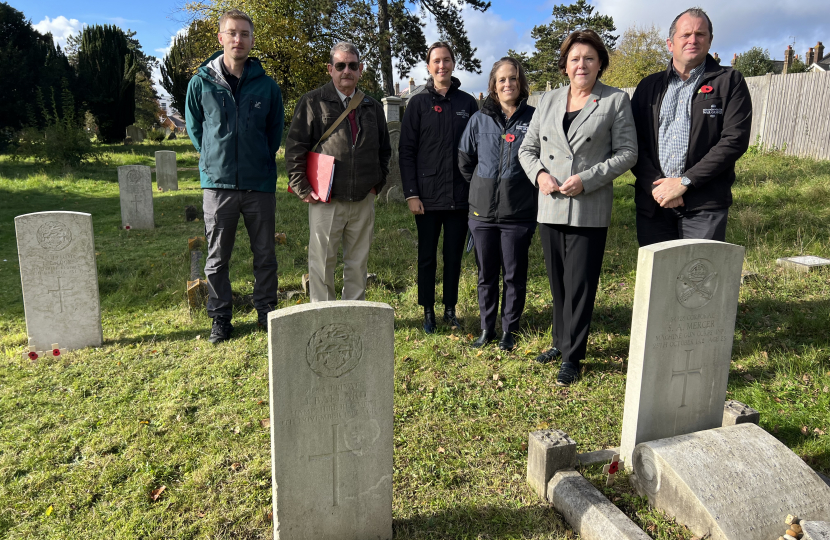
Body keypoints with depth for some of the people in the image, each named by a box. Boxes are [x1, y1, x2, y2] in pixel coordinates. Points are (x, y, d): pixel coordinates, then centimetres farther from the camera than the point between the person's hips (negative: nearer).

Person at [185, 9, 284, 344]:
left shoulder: (267, 85, 1)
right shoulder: (201, 83, -1)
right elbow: (193, 128, 12)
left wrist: (261, 161, 12)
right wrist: (213, 160, 9)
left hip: (260, 183, 1)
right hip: (218, 182, 0)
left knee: (265, 255, 9)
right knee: (217, 257, 8)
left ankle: (267, 311, 24)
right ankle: (220, 318, 22)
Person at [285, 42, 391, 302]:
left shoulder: (372, 107, 14)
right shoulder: (313, 102, 0)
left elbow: (384, 149, 23)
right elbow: (294, 147, -2)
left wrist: (378, 183, 12)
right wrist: (303, 189, -7)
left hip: (363, 200, 4)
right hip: (325, 201, -4)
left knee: (358, 264, 11)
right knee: (322, 264, 2)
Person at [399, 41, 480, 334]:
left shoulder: (468, 103, 8)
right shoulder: (418, 103, 3)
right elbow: (406, 151, 0)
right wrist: (411, 194, -8)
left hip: (460, 196, 2)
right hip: (428, 196, -1)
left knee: (454, 255, 9)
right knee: (427, 256, 6)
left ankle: (450, 309, 22)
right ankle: (428, 311, 18)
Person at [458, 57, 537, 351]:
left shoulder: (534, 118, -2)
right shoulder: (479, 119, 6)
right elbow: (464, 161, 15)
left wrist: (527, 187, 2)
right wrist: (482, 187, 13)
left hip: (519, 213, -2)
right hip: (483, 211, 3)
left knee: (515, 276, 6)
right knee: (486, 275, 11)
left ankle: (509, 331, 21)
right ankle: (486, 329, 25)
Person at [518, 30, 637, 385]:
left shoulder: (616, 101, 1)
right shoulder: (548, 102, 12)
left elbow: (627, 153, -4)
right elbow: (527, 149, 14)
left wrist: (586, 179, -15)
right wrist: (539, 174, -7)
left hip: (589, 210, -4)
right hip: (550, 208, 4)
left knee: (579, 285, -1)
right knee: (557, 283, 13)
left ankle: (572, 356, 11)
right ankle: (560, 342, 30)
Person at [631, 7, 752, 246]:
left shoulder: (729, 82, 7)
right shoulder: (649, 86, 15)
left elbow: (734, 140, -4)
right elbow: (634, 142, 7)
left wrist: (684, 182, -11)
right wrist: (655, 185, -8)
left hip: (704, 207, -2)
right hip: (653, 203, 3)